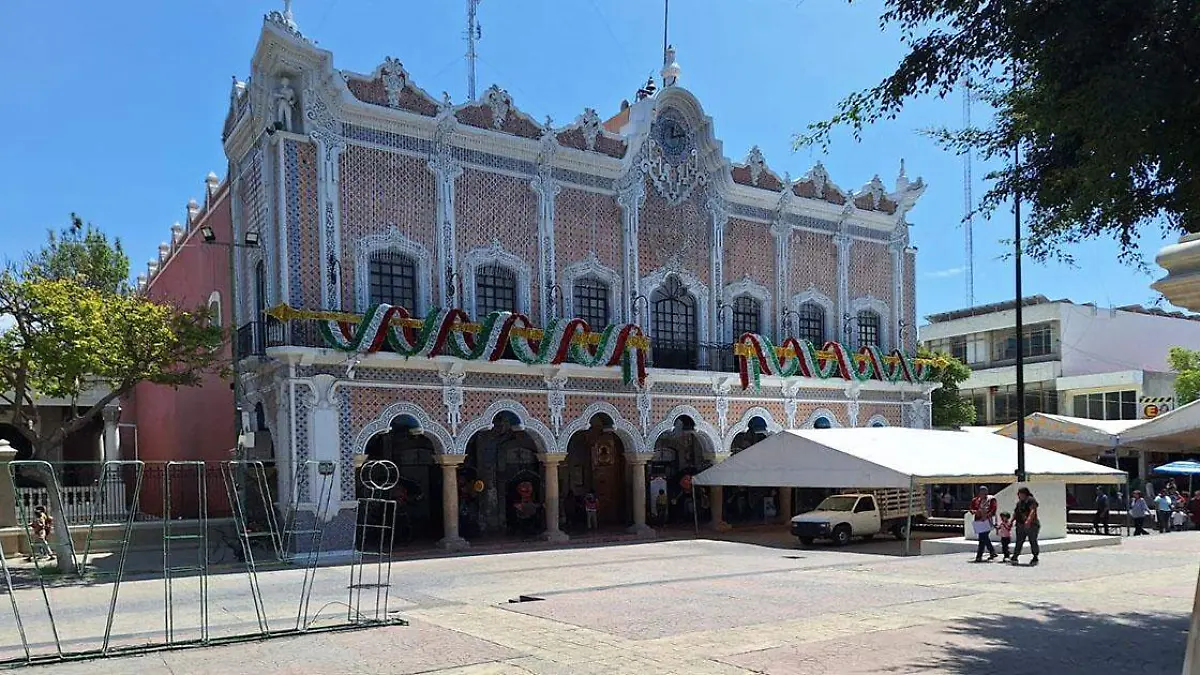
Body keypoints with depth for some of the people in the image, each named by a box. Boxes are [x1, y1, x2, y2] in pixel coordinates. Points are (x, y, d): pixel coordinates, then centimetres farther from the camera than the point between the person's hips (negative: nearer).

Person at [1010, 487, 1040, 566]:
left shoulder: (1031, 500, -7)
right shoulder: (1019, 502, 17)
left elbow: (1033, 511, -21)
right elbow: (1015, 513, 24)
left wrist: (1028, 520, -33)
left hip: (1031, 525, -7)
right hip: (1020, 525, 7)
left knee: (1033, 541, -1)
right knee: (1019, 542, 3)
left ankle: (1035, 558, 9)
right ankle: (1015, 557, 2)